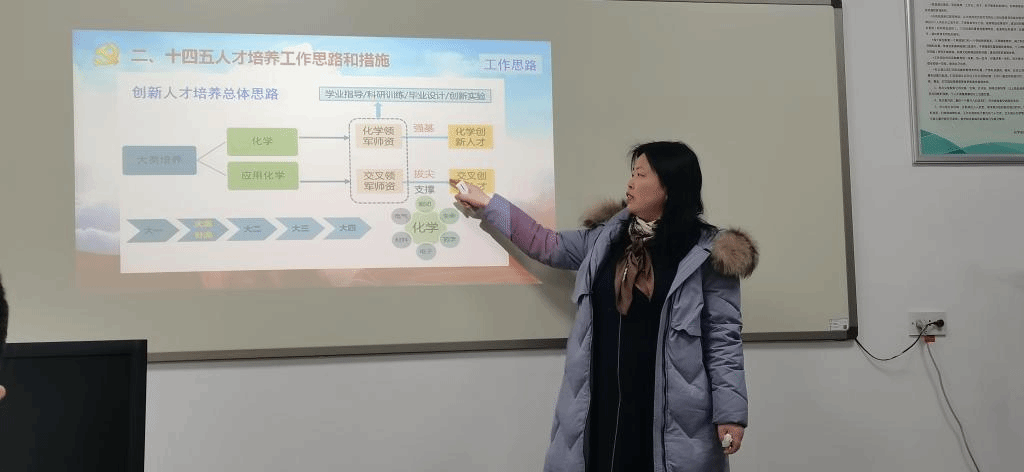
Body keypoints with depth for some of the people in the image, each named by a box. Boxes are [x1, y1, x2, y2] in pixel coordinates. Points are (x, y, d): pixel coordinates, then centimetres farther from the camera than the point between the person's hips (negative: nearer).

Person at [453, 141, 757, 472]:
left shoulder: (708, 255, -6)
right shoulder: (605, 239, 9)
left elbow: (723, 338, -6)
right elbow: (548, 245, 21)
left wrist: (730, 412, -10)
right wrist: (487, 205, 25)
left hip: (673, 413, -4)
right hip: (600, 403, 5)